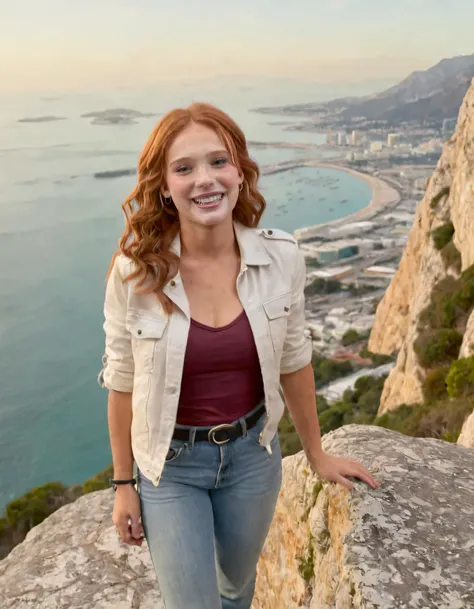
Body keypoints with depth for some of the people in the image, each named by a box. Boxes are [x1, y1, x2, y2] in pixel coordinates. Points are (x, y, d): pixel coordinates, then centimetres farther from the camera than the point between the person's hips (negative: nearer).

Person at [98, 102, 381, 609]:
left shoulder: (281, 258, -15)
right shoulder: (134, 271, -20)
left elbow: (293, 362, -1)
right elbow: (122, 382, -8)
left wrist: (316, 454, 9)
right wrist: (123, 484, 0)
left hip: (252, 453, 3)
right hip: (170, 465, -2)